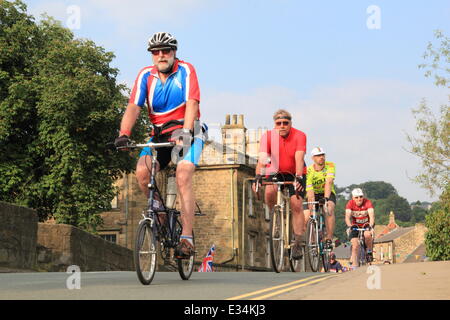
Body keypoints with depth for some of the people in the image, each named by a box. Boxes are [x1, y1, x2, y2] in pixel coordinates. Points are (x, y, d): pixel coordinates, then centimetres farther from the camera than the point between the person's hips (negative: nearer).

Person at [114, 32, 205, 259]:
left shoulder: (185, 70, -8)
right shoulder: (146, 75, 1)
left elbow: (191, 104, -20)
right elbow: (133, 107, -9)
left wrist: (185, 132, -35)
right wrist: (124, 134, -25)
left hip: (187, 132, -3)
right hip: (159, 134, 4)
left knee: (183, 176, -24)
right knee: (142, 171, -21)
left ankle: (187, 238, -23)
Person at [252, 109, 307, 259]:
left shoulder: (299, 136, -19)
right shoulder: (268, 137, -16)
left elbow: (299, 158, -32)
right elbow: (262, 158, -27)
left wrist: (298, 178, -46)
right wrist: (258, 176, -43)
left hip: (295, 174, -1)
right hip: (276, 172, 1)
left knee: (296, 204, -14)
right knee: (269, 192, -29)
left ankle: (298, 242, -9)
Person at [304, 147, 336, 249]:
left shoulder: (330, 166, -19)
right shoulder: (309, 171, -21)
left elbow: (329, 182, -33)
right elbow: (309, 191, -29)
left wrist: (326, 198, -47)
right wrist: (311, 205, -42)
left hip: (328, 193, -1)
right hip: (315, 195, 1)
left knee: (329, 210, -33)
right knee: (305, 219, -18)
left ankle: (329, 240, -29)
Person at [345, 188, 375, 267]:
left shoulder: (368, 203, -20)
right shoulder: (350, 204, -17)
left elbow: (372, 216, -32)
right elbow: (347, 217, -29)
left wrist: (371, 227, -50)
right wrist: (349, 227, -47)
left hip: (366, 224, -1)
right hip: (355, 225, 1)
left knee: (367, 234, -34)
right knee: (355, 245, -15)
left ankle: (369, 251, -8)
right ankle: (354, 266, -8)